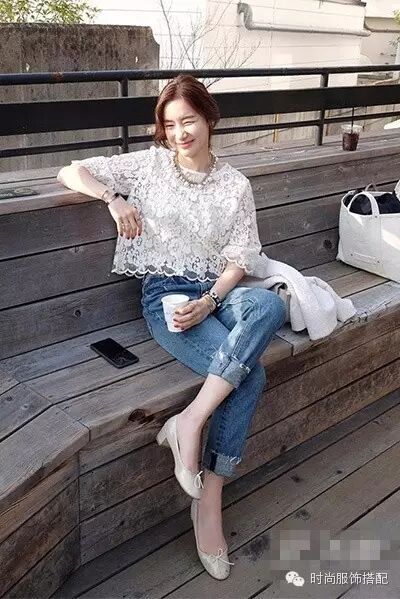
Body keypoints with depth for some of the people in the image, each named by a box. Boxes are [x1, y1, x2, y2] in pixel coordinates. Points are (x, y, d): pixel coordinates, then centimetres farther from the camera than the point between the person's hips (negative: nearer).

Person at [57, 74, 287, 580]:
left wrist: (209, 301, -15)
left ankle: (189, 420, -30)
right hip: (165, 293, -3)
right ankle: (207, 501, -17)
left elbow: (240, 258, 3)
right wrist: (114, 199, -14)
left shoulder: (235, 185, 9)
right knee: (250, 373, -27)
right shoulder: (149, 164, 5)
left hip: (218, 290, 4)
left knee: (270, 305, -34)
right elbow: (70, 173, 5)